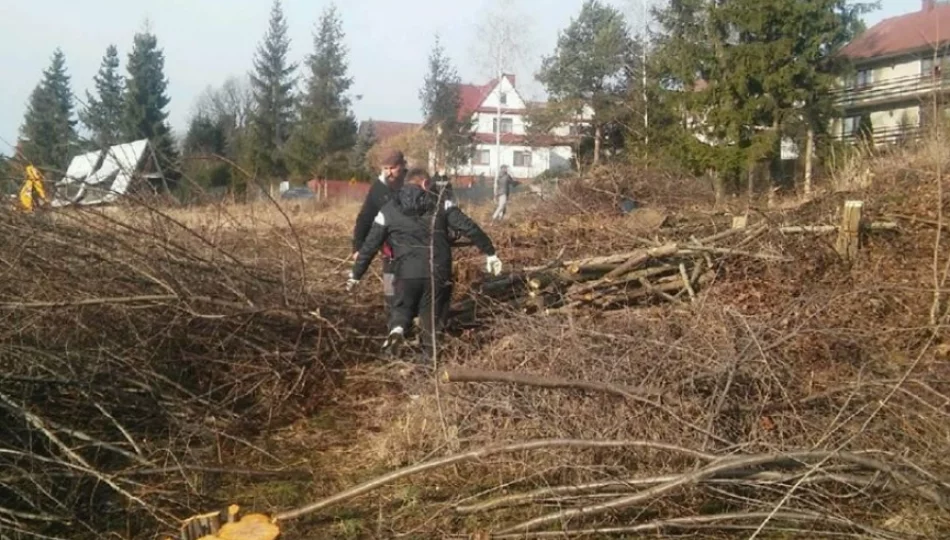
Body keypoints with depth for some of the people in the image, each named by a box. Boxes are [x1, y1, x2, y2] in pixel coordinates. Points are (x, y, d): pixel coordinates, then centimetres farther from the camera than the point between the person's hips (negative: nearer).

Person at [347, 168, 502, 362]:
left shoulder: (388, 211, 10)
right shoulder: (440, 204, 7)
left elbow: (369, 246, 11)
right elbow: (469, 227, 1)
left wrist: (356, 275, 19)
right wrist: (489, 252, 7)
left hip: (407, 273, 1)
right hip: (438, 272, 0)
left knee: (403, 308, 22)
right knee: (431, 315, 14)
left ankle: (397, 330, -8)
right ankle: (429, 358, 16)